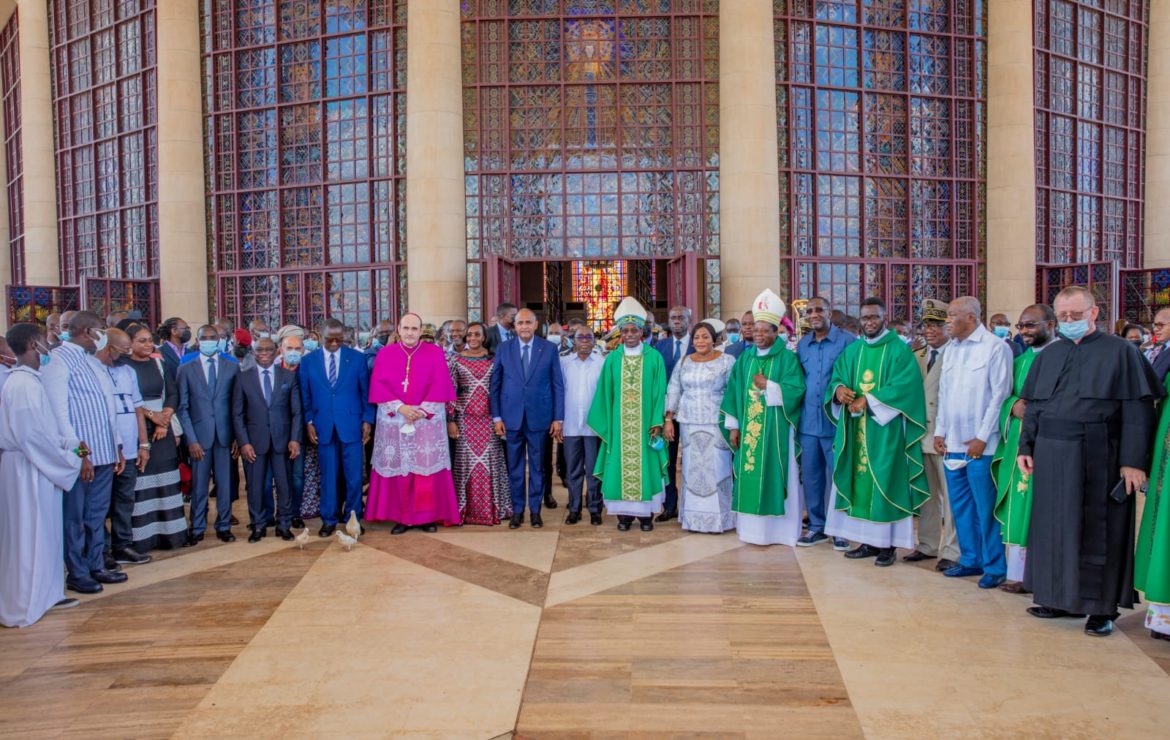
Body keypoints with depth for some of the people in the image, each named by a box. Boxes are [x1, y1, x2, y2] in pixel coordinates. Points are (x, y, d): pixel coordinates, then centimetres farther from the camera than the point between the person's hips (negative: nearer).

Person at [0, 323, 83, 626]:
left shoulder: (28, 380, 10)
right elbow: (33, 435, -23)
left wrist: (71, 443, 3)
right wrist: (69, 459, -13)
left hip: (37, 467, 9)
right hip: (28, 469, -9)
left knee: (43, 533, 17)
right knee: (29, 537, 1)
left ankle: (45, 594, 28)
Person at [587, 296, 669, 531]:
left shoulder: (654, 358, 0)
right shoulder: (612, 359, 5)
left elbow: (660, 392, -1)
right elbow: (606, 393, 7)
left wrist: (657, 422, -9)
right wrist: (607, 423, 2)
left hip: (646, 422, -1)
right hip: (619, 423, 1)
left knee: (645, 465, 2)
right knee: (621, 465, 2)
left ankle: (646, 513, 12)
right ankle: (624, 514, 11)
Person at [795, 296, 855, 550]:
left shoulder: (847, 341, -5)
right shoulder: (802, 345, 11)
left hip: (835, 421, -4)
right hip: (808, 421, 5)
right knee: (810, 475, 9)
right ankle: (816, 526, 22)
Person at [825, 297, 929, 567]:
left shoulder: (899, 350, -3)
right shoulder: (852, 351, 15)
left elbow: (904, 387, -12)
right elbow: (837, 377, 13)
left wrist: (869, 400, -18)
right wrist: (838, 389, -11)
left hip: (885, 429, -5)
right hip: (856, 430, 5)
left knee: (884, 483, -3)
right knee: (859, 481, 5)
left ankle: (887, 544, 4)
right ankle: (867, 540, 14)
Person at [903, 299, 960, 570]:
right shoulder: (916, 357, 14)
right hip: (921, 434, 7)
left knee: (950, 494, 0)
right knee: (927, 494, 15)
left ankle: (951, 551, 9)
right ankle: (928, 545, 26)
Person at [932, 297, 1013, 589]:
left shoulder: (995, 347, -7)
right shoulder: (950, 348, 12)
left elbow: (1000, 395, -10)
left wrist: (982, 438, -12)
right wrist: (939, 431, 8)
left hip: (979, 444, -6)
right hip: (952, 443, 6)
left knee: (985, 507, 0)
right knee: (960, 505, 12)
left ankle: (995, 566, 11)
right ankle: (970, 559, 24)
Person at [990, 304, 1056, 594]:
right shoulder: (1019, 362, 17)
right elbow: (1005, 397, 16)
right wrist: (1013, 406, -6)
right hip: (1019, 445, 6)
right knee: (1019, 508, 8)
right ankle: (1018, 573, 15)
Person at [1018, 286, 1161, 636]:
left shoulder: (1120, 351, -3)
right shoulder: (1048, 355, 12)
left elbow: (1137, 410, -8)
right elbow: (1033, 407, 15)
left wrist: (1133, 461, -14)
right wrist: (1026, 447, 6)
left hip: (1099, 457, -5)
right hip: (1052, 456, 5)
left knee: (1098, 531, 2)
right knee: (1055, 527, 10)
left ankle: (1102, 608, 14)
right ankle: (1062, 598, 23)